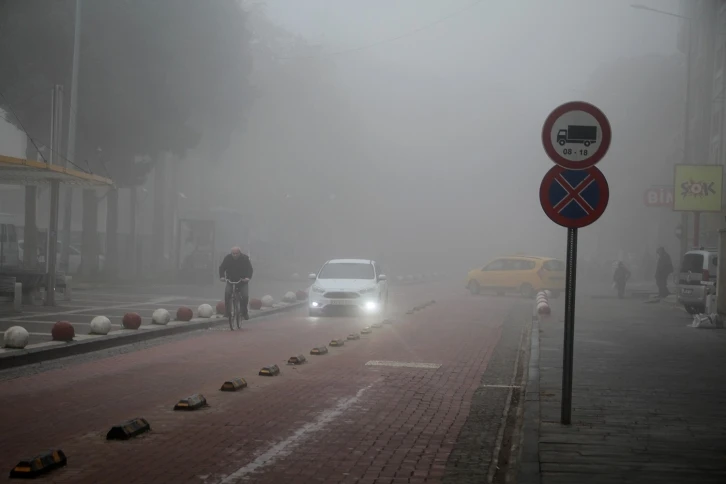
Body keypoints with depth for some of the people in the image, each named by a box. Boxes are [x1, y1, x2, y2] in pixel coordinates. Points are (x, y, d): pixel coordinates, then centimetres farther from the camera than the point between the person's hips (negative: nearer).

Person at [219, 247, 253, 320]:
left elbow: (249, 269, -12)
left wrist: (248, 277, -31)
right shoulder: (228, 258, -7)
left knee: (245, 296, -17)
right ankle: (227, 312, -16)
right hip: (231, 281, 0)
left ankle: (244, 312, 7)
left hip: (243, 281, 0)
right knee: (227, 293, -26)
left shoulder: (245, 258, -9)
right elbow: (222, 268, -7)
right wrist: (222, 276, -26)